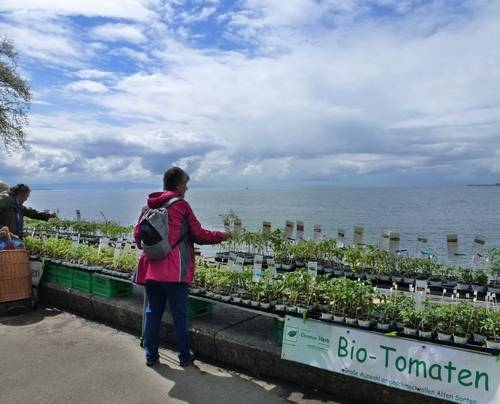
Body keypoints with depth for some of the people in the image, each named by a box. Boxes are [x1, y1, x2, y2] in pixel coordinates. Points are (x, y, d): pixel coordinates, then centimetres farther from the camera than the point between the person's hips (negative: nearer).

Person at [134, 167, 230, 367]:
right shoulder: (181, 205, -7)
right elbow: (198, 235, -5)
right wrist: (221, 235, 9)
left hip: (151, 268, 5)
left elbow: (137, 233, 10)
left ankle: (150, 355, 23)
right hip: (174, 271, -5)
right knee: (180, 314, 7)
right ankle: (184, 356, 18)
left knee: (153, 312, 15)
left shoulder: (149, 205, 8)